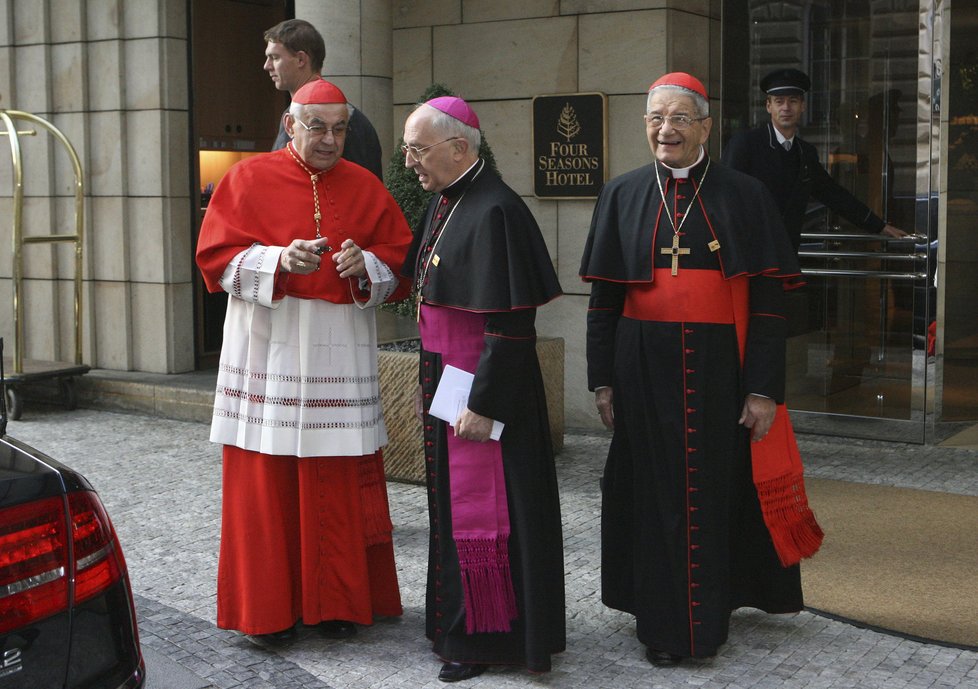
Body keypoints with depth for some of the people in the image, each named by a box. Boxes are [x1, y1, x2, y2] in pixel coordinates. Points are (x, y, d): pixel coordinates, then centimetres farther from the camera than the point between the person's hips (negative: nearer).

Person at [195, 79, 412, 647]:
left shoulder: (366, 187, 9)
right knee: (266, 480, 0)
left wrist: (366, 266, -12)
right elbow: (216, 256, -2)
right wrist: (279, 261, -18)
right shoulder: (249, 179, 3)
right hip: (268, 353, -1)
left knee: (339, 482, 3)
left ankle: (337, 600, 16)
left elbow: (400, 263, 9)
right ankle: (268, 606, 12)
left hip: (341, 353, 2)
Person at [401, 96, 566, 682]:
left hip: (484, 383, -9)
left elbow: (509, 324, -23)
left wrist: (482, 402, -22)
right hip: (444, 375, 9)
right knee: (454, 499, 16)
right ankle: (459, 624, 29)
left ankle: (486, 639, 15)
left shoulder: (495, 212, -20)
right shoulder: (444, 203, 9)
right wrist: (429, 382, 17)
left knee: (480, 506, 1)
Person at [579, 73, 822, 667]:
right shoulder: (623, 195, 6)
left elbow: (768, 301, -3)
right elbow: (603, 298, 8)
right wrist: (602, 380, 3)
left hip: (720, 369, -1)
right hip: (645, 370, 1)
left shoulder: (744, 196, 0)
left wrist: (764, 390, -9)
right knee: (655, 492, 7)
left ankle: (711, 613, 24)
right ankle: (663, 623, 20)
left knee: (717, 490, 6)